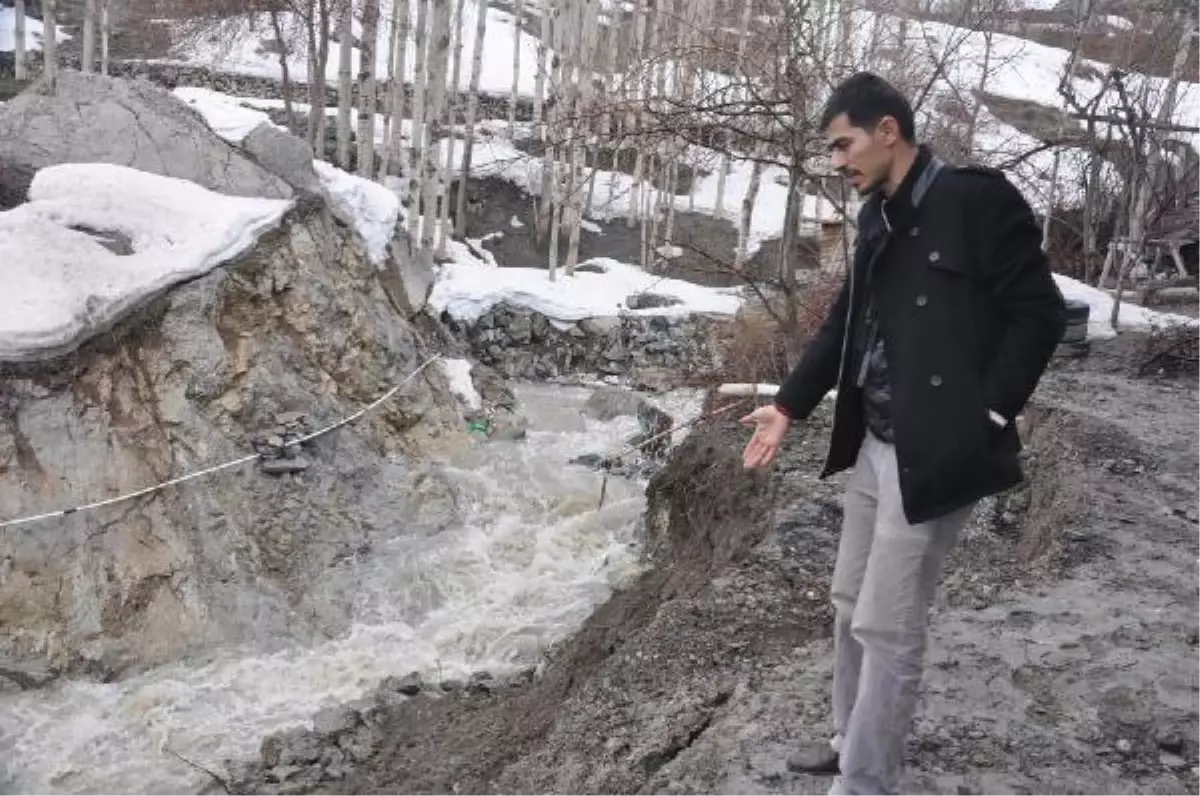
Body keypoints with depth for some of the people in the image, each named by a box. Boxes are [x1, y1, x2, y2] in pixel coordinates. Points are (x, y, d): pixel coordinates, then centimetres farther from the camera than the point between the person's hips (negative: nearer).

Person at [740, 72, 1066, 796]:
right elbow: (846, 322, 16)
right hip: (874, 446, 9)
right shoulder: (879, 217, 11)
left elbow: (1040, 313, -13)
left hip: (937, 451, -8)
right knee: (852, 604, 18)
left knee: (887, 624, -2)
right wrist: (790, 406, 9)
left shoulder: (977, 198, -13)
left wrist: (987, 413, -15)